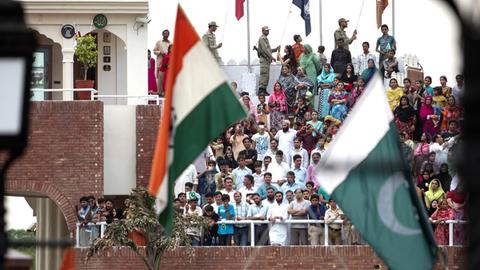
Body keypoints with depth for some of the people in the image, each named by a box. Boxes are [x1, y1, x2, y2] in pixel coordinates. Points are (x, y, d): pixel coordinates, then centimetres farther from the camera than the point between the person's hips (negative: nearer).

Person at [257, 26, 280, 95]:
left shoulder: (265, 39, 23)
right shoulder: (262, 38, -9)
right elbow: (265, 49, -18)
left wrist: (275, 49, 16)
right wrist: (271, 57, -19)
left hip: (267, 59, 10)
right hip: (264, 59, -10)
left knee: (266, 75, 10)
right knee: (264, 74, -14)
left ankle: (264, 90, 12)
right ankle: (261, 89, -17)